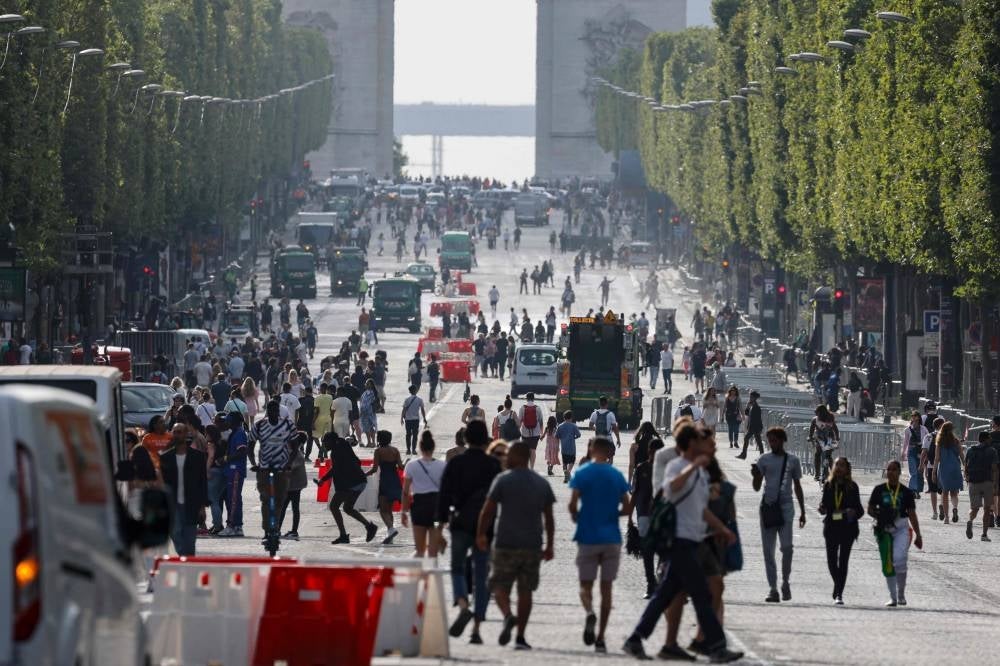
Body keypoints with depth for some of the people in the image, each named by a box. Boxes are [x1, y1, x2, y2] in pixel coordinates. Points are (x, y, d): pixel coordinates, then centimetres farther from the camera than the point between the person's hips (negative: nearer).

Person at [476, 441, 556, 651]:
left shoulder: (503, 480, -5)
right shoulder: (542, 483, 9)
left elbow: (487, 511, -5)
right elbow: (549, 518, 11)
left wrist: (480, 535, 8)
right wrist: (550, 546, 17)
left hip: (505, 544, -3)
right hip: (532, 545, 3)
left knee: (500, 586, 6)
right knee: (525, 590, 8)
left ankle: (508, 615, -23)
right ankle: (520, 637, 5)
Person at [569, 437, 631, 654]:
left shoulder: (582, 473, -4)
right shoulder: (617, 476, 4)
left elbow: (572, 504, -13)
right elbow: (627, 508, 2)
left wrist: (576, 517, 8)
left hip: (588, 537, -2)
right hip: (611, 538, 2)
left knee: (585, 584, 6)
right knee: (606, 587, 7)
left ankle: (589, 612, -27)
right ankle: (600, 638, 5)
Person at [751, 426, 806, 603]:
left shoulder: (792, 461, 8)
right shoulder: (764, 460, 9)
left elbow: (797, 486, 15)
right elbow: (757, 487, 9)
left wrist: (802, 511, 14)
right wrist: (755, 475, -12)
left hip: (785, 507, -2)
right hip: (767, 506, 2)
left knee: (786, 546, -16)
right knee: (768, 550, 0)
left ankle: (785, 582, 3)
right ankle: (773, 589, 4)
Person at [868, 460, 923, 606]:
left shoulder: (906, 492, 3)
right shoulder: (879, 490, 5)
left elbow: (912, 514, 6)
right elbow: (870, 509, 11)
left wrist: (918, 535, 4)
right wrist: (880, 516, -10)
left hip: (902, 529, -2)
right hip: (884, 529, 2)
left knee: (899, 560, -18)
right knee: (887, 564, 3)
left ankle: (901, 594, -1)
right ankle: (892, 597, 15)